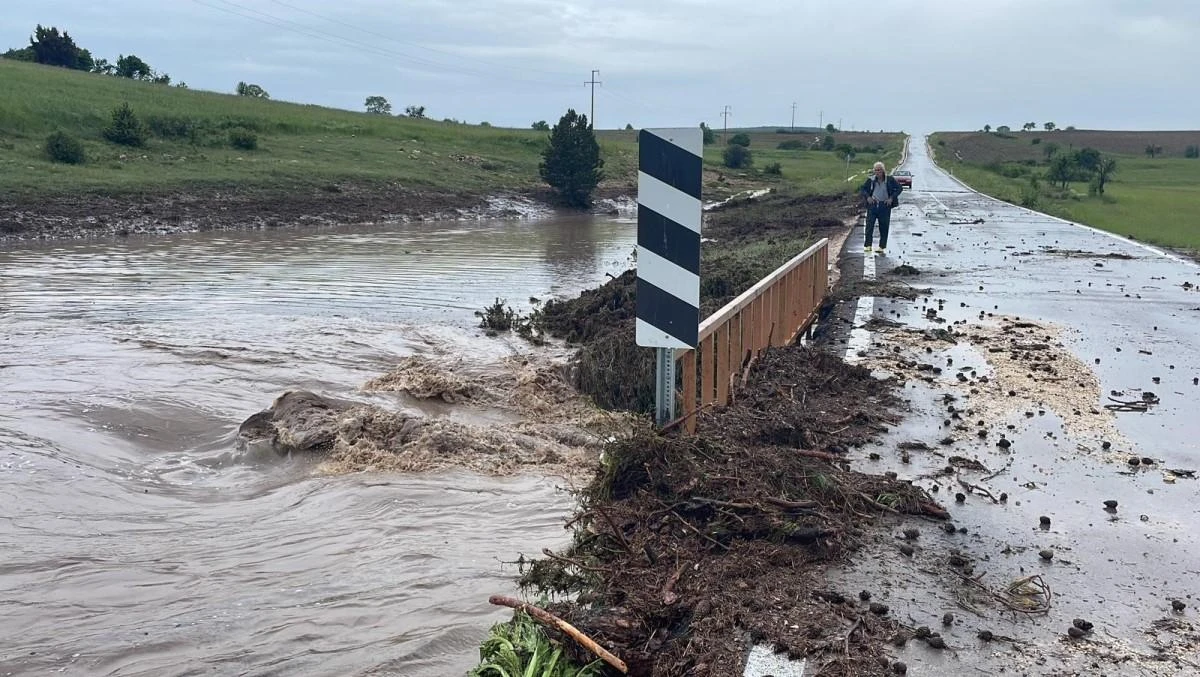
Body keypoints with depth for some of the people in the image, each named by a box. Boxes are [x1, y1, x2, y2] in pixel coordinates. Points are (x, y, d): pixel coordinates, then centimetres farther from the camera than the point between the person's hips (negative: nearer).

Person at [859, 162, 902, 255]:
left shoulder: (889, 180, -1)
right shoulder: (871, 180, 1)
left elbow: (899, 188, 4)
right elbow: (862, 189, 7)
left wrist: (892, 198, -8)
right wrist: (867, 197, -10)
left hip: (885, 206, -1)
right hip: (873, 204, 1)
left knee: (884, 227, 4)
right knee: (869, 225, -6)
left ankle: (882, 247, 13)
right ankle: (868, 245, 1)